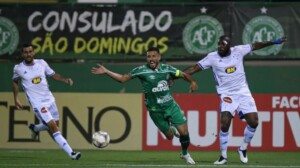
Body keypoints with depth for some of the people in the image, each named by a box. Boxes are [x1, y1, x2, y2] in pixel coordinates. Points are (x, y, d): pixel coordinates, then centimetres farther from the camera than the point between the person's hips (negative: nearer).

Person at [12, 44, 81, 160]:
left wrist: (65, 80, -6)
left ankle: (35, 128, 46)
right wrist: (16, 99, 9)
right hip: (37, 103, -5)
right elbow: (15, 82, 12)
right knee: (53, 127, -14)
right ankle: (71, 153, -16)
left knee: (55, 124, 16)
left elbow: (53, 75, 11)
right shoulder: (18, 68, -6)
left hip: (49, 99, 5)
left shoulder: (41, 63, 0)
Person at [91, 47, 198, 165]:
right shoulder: (141, 70, -8)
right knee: (170, 136, 2)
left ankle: (185, 154, 24)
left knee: (184, 132, -5)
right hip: (155, 110, -2)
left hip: (171, 105, 2)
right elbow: (123, 78, -6)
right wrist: (106, 72, -14)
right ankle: (170, 129, 41)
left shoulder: (166, 68, 0)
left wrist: (192, 81, -9)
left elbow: (182, 74, 10)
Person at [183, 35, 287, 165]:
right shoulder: (212, 57, -7)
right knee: (225, 123, -21)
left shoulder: (238, 51, -2)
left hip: (243, 92, 3)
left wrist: (273, 42, 14)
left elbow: (255, 46, 11)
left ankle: (243, 149, 18)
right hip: (227, 95, -3)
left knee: (253, 122, -6)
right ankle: (223, 156, -7)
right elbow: (194, 68, -8)